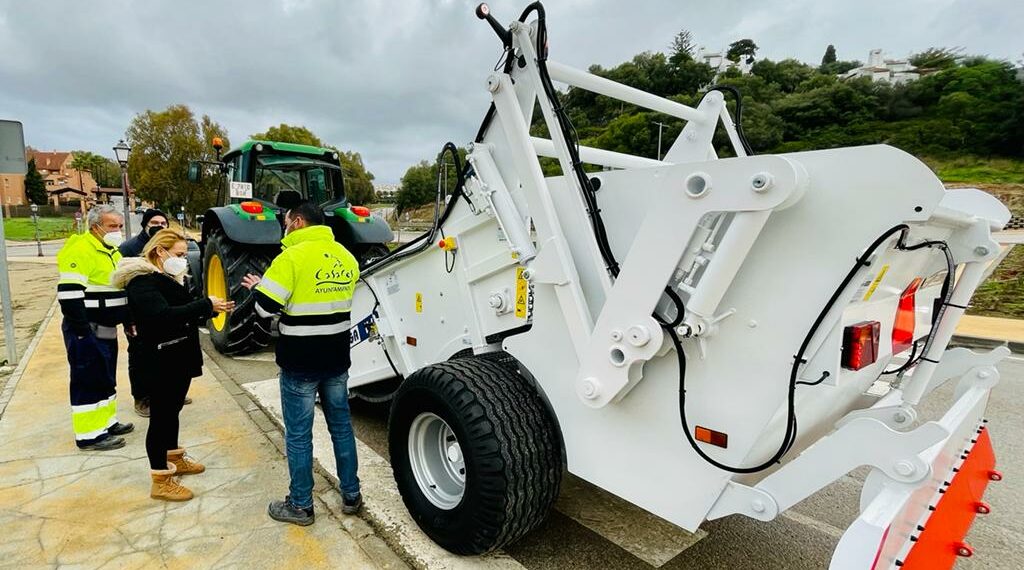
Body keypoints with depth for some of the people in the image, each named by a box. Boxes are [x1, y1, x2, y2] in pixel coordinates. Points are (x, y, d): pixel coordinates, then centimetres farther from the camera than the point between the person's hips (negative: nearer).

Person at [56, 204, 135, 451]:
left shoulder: (112, 252, 14)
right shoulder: (80, 249, -17)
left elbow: (120, 289, 23)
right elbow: (69, 292, -24)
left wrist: (127, 320, 18)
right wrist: (82, 330, -24)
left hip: (106, 329, 9)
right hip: (86, 331, -9)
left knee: (106, 378, 17)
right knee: (89, 381, -3)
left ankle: (106, 421, 30)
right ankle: (90, 435, 6)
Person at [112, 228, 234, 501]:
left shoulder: (169, 278, 13)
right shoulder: (142, 281, -17)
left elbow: (184, 313, 13)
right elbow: (163, 315, -31)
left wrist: (212, 308, -4)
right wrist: (206, 305, -31)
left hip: (180, 358, 9)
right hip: (161, 361, -9)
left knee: (172, 409, 21)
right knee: (160, 415, 0)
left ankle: (174, 459, 37)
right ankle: (161, 481, 10)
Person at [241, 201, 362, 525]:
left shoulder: (293, 256, -14)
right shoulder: (345, 257, 7)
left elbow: (265, 306, -16)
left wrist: (256, 286, 6)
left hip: (300, 362, -6)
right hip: (337, 358, 6)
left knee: (299, 435, 8)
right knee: (341, 425, 16)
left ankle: (300, 506, 21)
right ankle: (351, 495, 27)